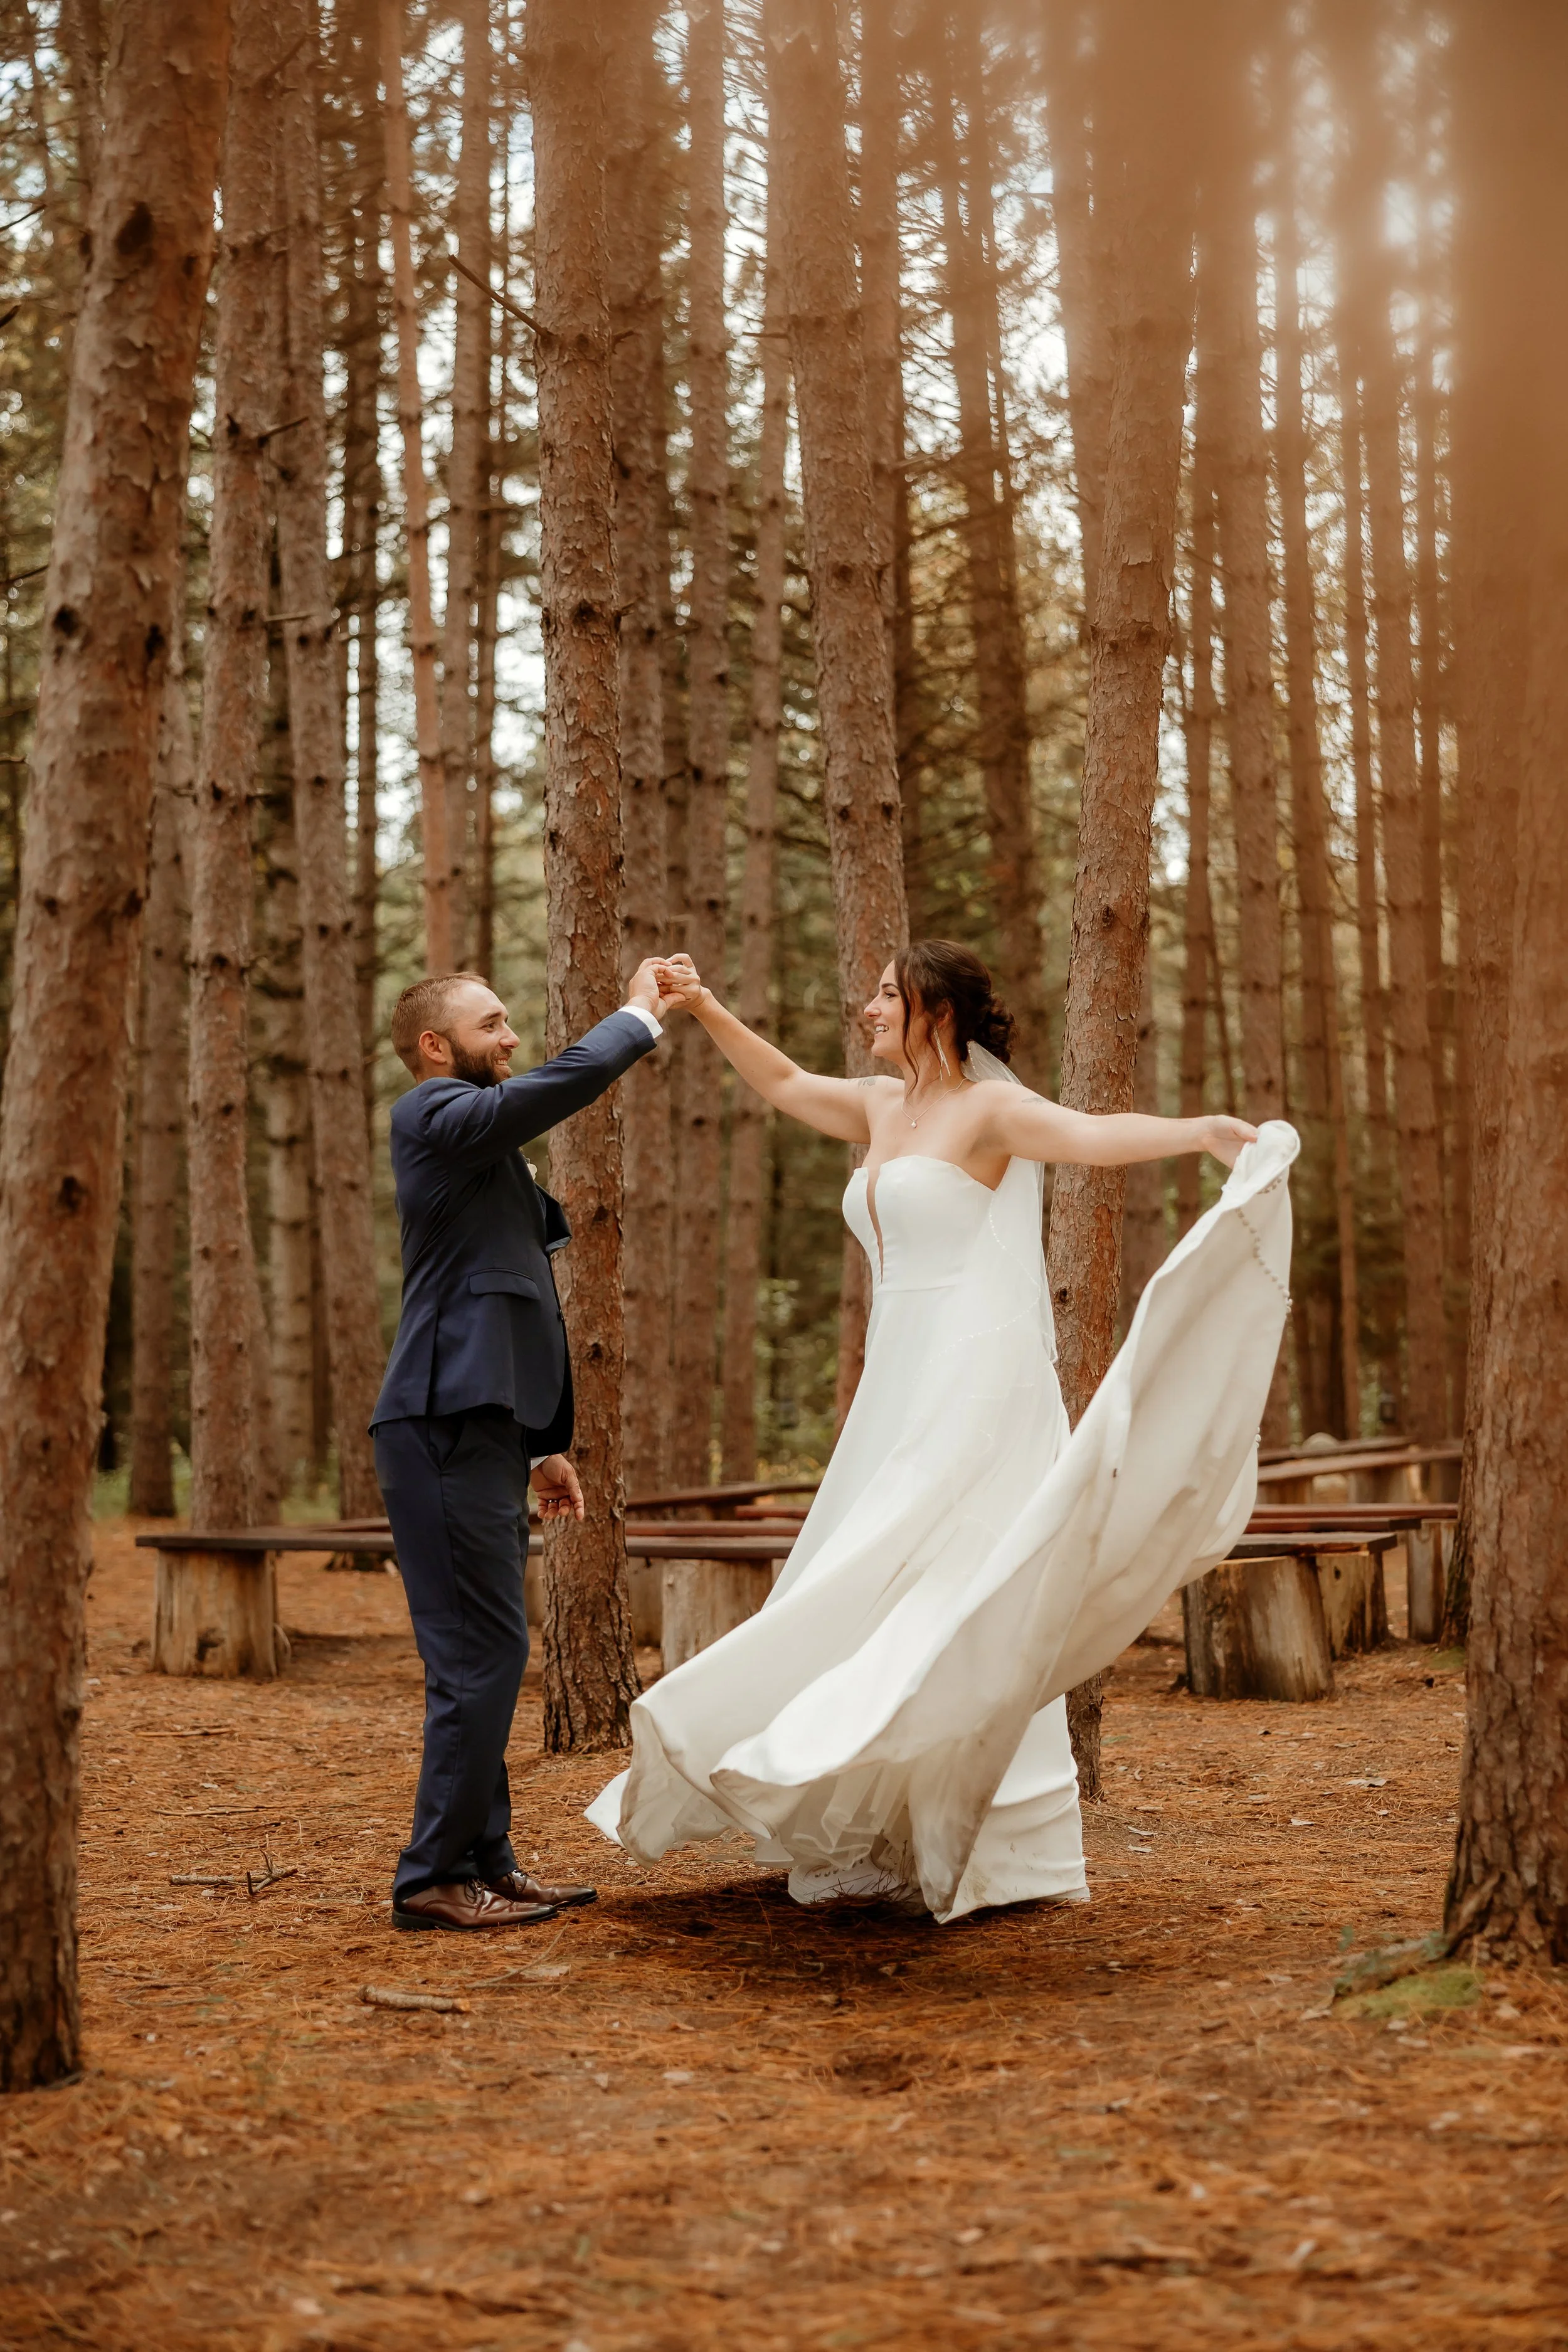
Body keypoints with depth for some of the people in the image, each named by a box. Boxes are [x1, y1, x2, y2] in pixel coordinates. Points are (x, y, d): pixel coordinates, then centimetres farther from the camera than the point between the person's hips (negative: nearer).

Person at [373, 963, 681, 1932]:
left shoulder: (485, 1149, 23)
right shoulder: (433, 1115, -6)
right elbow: (569, 1081, -21)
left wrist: (544, 1445, 23)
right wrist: (640, 1016, -4)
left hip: (485, 1428, 10)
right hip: (449, 1428, -10)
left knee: (487, 1657, 13)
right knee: (482, 1653, -9)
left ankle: (484, 1860, 20)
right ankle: (435, 1878, -3)